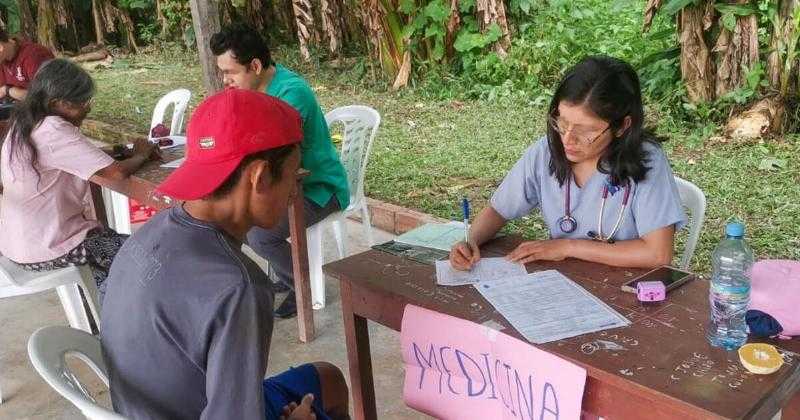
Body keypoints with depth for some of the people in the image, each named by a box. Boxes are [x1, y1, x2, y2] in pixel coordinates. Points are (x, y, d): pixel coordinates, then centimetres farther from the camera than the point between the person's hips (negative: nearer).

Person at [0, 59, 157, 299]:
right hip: (45, 251, -9)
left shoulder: (23, 122, 3)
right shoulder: (54, 131, -25)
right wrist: (141, 155, -9)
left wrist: (115, 150, -3)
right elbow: (117, 173, -28)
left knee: (109, 240, 24)